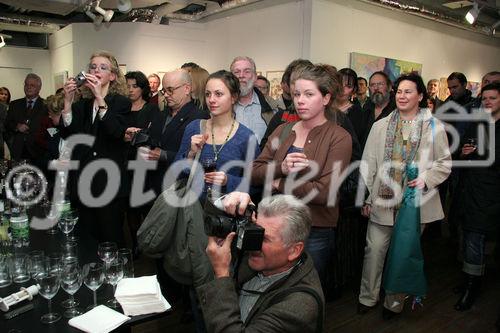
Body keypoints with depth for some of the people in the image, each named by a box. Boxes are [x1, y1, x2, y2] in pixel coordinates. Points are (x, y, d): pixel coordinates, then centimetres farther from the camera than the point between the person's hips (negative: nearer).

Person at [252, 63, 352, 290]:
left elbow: (326, 192, -20)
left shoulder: (339, 138, -9)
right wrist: (281, 168, -20)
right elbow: (254, 174, -1)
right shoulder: (282, 131, 6)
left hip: (315, 234, -4)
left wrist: (279, 184, -12)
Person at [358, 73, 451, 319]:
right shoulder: (381, 125, 3)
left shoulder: (434, 127, 0)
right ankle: (367, 297, 24)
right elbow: (368, 164, 3)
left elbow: (444, 163, 4)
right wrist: (366, 198, 1)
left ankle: (395, 301, 29)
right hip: (383, 200, 1)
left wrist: (425, 179, -14)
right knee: (374, 249, 4)